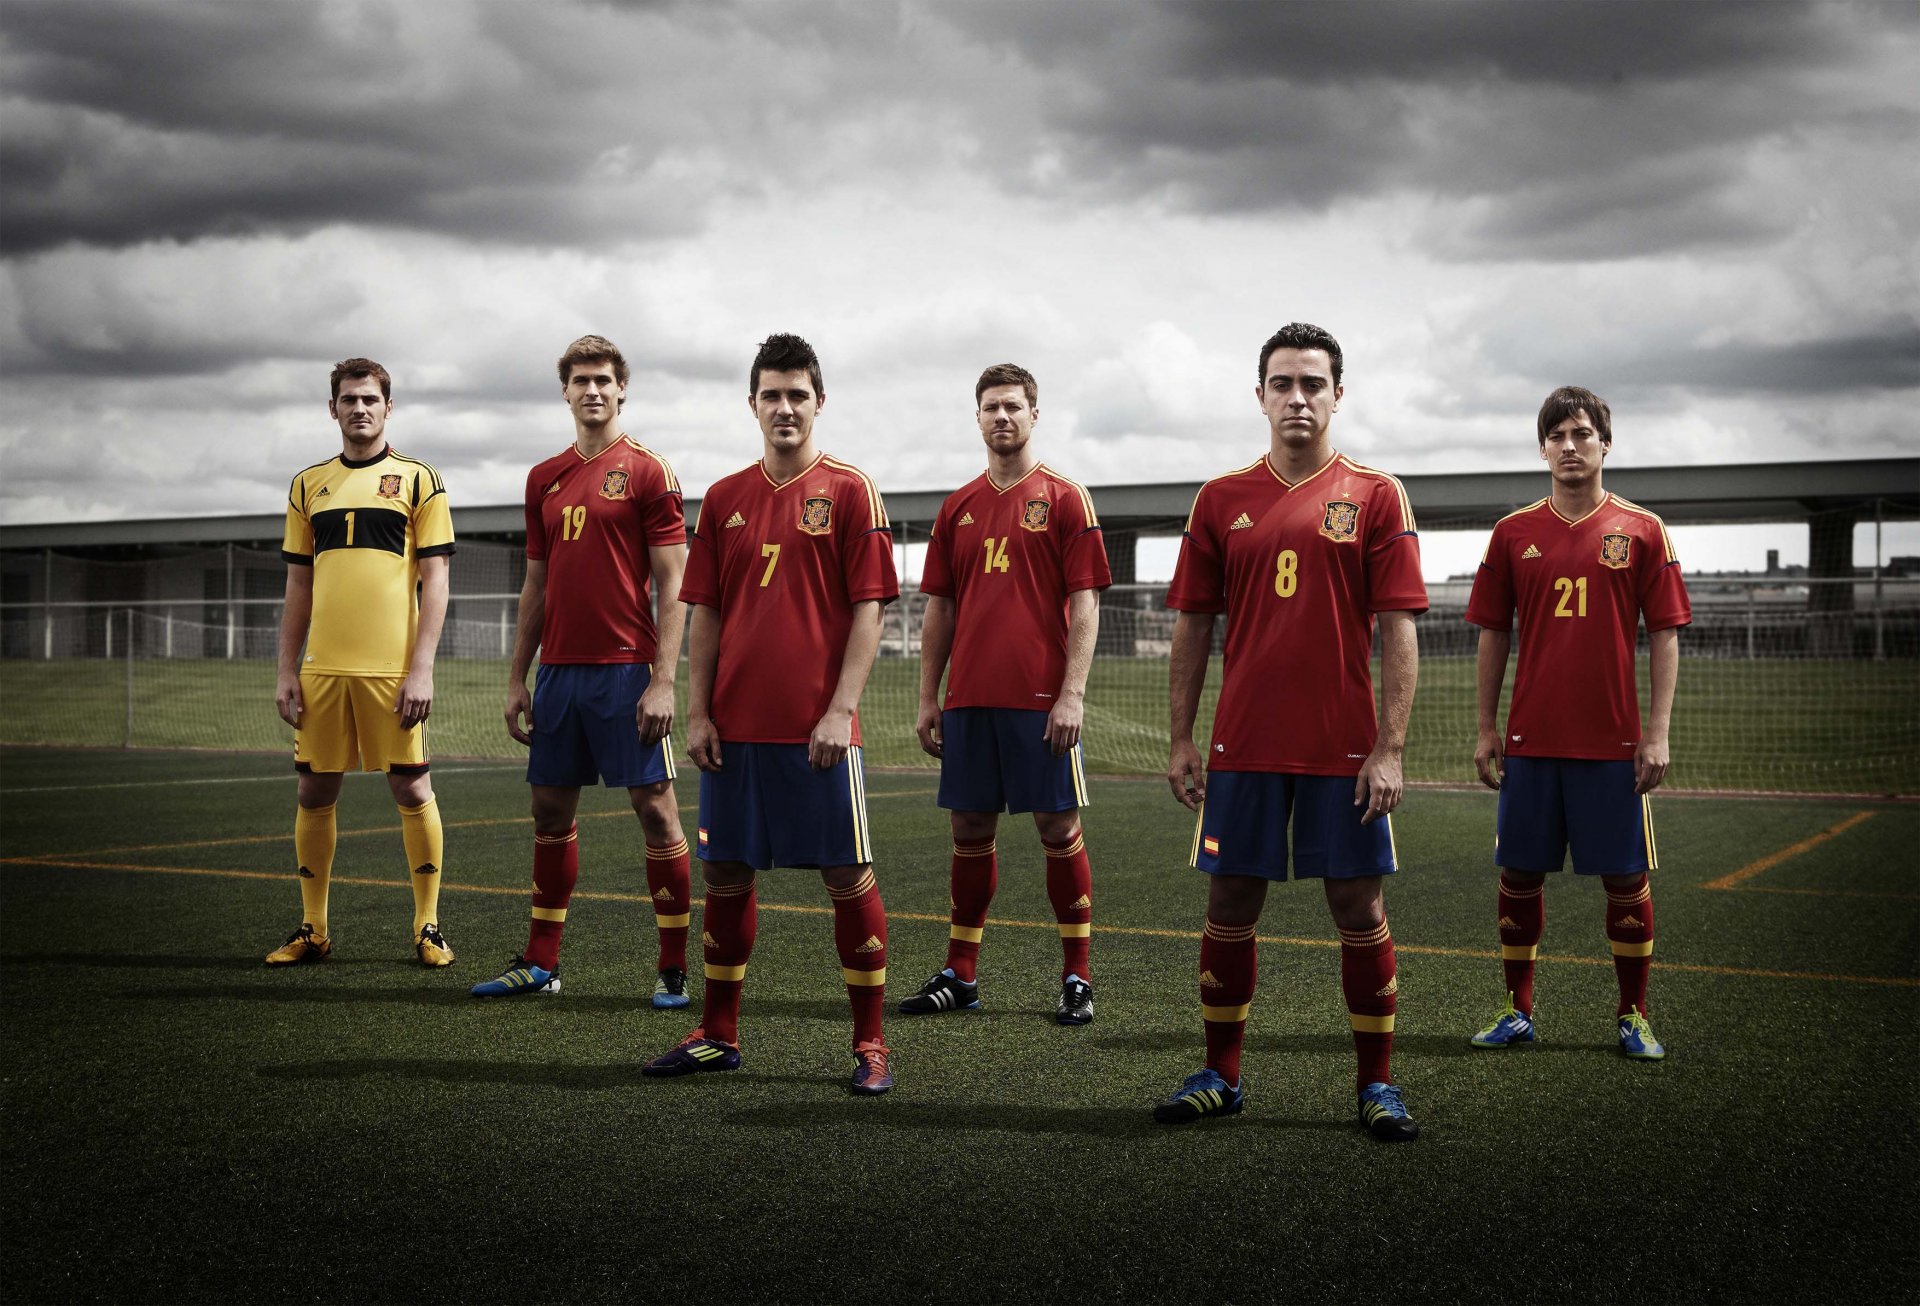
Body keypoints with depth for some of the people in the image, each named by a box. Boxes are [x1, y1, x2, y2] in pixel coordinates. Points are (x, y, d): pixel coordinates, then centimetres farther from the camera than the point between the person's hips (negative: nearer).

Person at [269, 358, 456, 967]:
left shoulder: (418, 479, 2)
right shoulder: (308, 485, 13)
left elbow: (434, 581, -2)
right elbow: (298, 586, 15)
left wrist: (422, 668, -10)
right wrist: (286, 671, 8)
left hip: (392, 669, -3)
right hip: (322, 667, 4)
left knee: (411, 789, 0)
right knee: (314, 792, 6)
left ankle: (428, 925, 11)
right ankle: (312, 928, 17)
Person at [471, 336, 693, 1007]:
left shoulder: (647, 471, -4)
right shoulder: (544, 478, 14)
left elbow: (672, 585, -7)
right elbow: (536, 585, 18)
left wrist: (663, 680, -15)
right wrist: (517, 678, 13)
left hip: (626, 669, -6)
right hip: (559, 669, 6)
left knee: (654, 806, -2)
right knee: (551, 808, 10)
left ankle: (674, 967, 5)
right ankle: (541, 962, 20)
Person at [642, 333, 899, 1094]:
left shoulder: (849, 491, -1)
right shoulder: (724, 499, 11)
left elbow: (868, 609, -5)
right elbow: (705, 614, 12)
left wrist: (840, 709, -13)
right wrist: (697, 711, 4)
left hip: (816, 728, -4)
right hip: (735, 725, 4)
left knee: (848, 874, 0)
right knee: (725, 871, 10)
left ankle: (870, 1043, 11)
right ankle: (718, 1035, 23)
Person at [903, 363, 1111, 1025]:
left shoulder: (1065, 499, -1)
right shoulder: (957, 508, 12)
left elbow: (1085, 603, -5)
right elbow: (939, 607, 15)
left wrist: (1073, 693, -13)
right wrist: (928, 698, 10)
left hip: (1041, 698, -4)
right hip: (969, 698, 4)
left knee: (1058, 827, 1)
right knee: (971, 829, 9)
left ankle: (1077, 976, 10)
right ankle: (960, 973, 18)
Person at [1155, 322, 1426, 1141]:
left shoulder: (1375, 496, 1)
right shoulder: (1221, 499, 7)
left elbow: (1397, 630, -3)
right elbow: (1193, 624, 9)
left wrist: (1390, 748, -10)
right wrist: (1181, 740, 4)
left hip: (1344, 748, -2)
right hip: (1242, 744, 2)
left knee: (1359, 909, 4)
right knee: (1230, 905, 7)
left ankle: (1376, 1083, 16)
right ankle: (1220, 1075, 21)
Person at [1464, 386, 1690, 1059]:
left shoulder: (1642, 530, 1)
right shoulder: (1513, 532, 6)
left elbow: (1665, 636, 1)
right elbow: (1493, 634, 9)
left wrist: (1658, 733, -5)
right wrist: (1486, 728, 6)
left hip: (1613, 741, -2)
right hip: (1530, 738, 2)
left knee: (1626, 878, 3)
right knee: (1519, 874, 6)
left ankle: (1633, 1016, 17)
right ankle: (1517, 1011, 19)